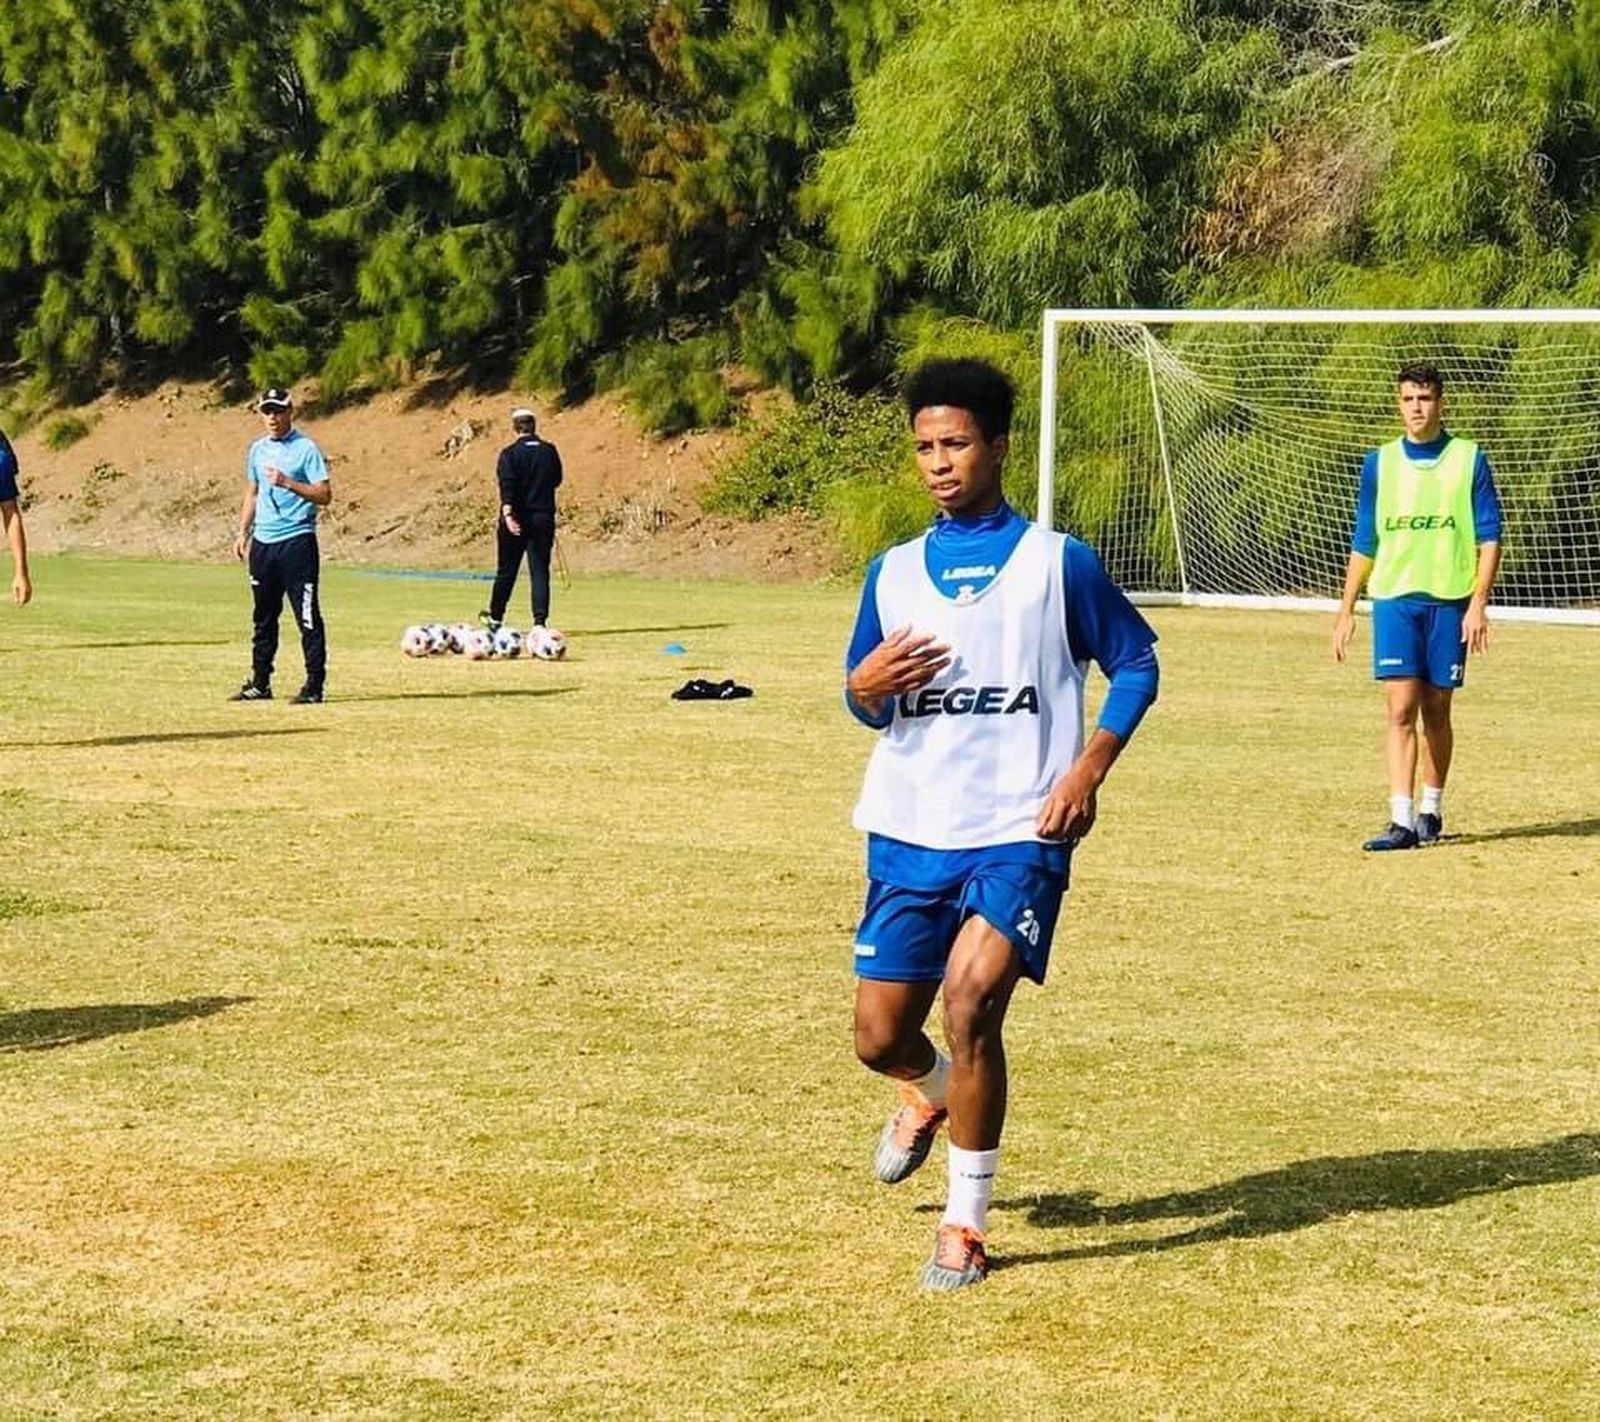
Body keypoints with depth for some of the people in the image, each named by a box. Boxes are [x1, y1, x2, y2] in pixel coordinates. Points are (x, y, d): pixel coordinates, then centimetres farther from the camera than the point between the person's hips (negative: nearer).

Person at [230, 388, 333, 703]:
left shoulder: (306, 448, -6)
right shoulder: (257, 449, 14)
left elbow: (324, 495, -12)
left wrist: (287, 483, -22)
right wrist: (243, 532, 15)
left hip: (297, 541, -7)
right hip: (262, 542, 7)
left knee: (307, 616, -6)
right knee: (264, 616, 12)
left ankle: (315, 685, -4)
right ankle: (260, 683, 18)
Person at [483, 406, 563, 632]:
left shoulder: (510, 453, -8)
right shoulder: (549, 451, 3)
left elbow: (507, 487, -19)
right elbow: (556, 480, 16)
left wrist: (507, 514, -29)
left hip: (516, 520, -2)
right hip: (544, 518, 2)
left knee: (506, 570, 10)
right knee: (540, 571, 2)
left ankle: (496, 616, 24)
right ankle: (540, 620, -8)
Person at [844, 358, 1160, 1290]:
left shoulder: (1059, 563, -1)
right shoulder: (894, 573, 10)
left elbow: (1136, 665, 4)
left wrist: (1089, 769, -10)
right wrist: (867, 685, -9)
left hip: (1020, 835, -4)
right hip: (909, 833, 4)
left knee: (971, 1002, -22)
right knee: (880, 1037, 4)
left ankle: (967, 1225, -7)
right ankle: (931, 1095, 43)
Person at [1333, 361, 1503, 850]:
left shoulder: (1469, 460, 2)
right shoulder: (1380, 463, 8)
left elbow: (1488, 537, 1)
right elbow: (1364, 542, 13)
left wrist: (1478, 604, -9)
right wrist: (1346, 610, 10)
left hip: (1449, 601, -1)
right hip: (1393, 598, 1)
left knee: (1436, 711, 7)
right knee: (1401, 710, -8)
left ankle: (1431, 810, 22)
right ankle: (1402, 822, -12)